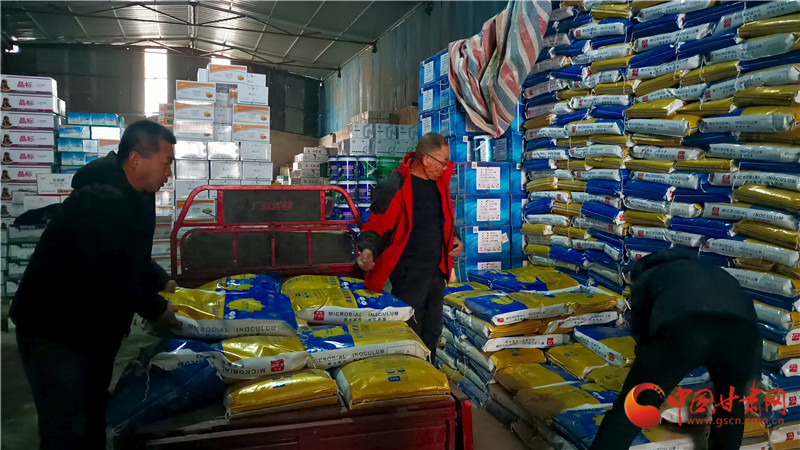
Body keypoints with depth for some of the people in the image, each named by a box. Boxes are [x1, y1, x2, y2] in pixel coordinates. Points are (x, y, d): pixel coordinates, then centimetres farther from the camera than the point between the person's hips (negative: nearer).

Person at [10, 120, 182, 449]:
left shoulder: (138, 197, 2)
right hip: (54, 334, -9)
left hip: (97, 331, 9)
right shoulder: (99, 200, -28)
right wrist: (157, 310, -19)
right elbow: (111, 273, -29)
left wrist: (163, 283, 3)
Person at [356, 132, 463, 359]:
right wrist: (367, 250, -31)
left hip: (437, 273, 8)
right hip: (408, 276, -7)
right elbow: (376, 227, -12)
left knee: (432, 332, 20)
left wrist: (453, 238, 6)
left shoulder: (440, 181, 7)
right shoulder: (392, 187, -16)